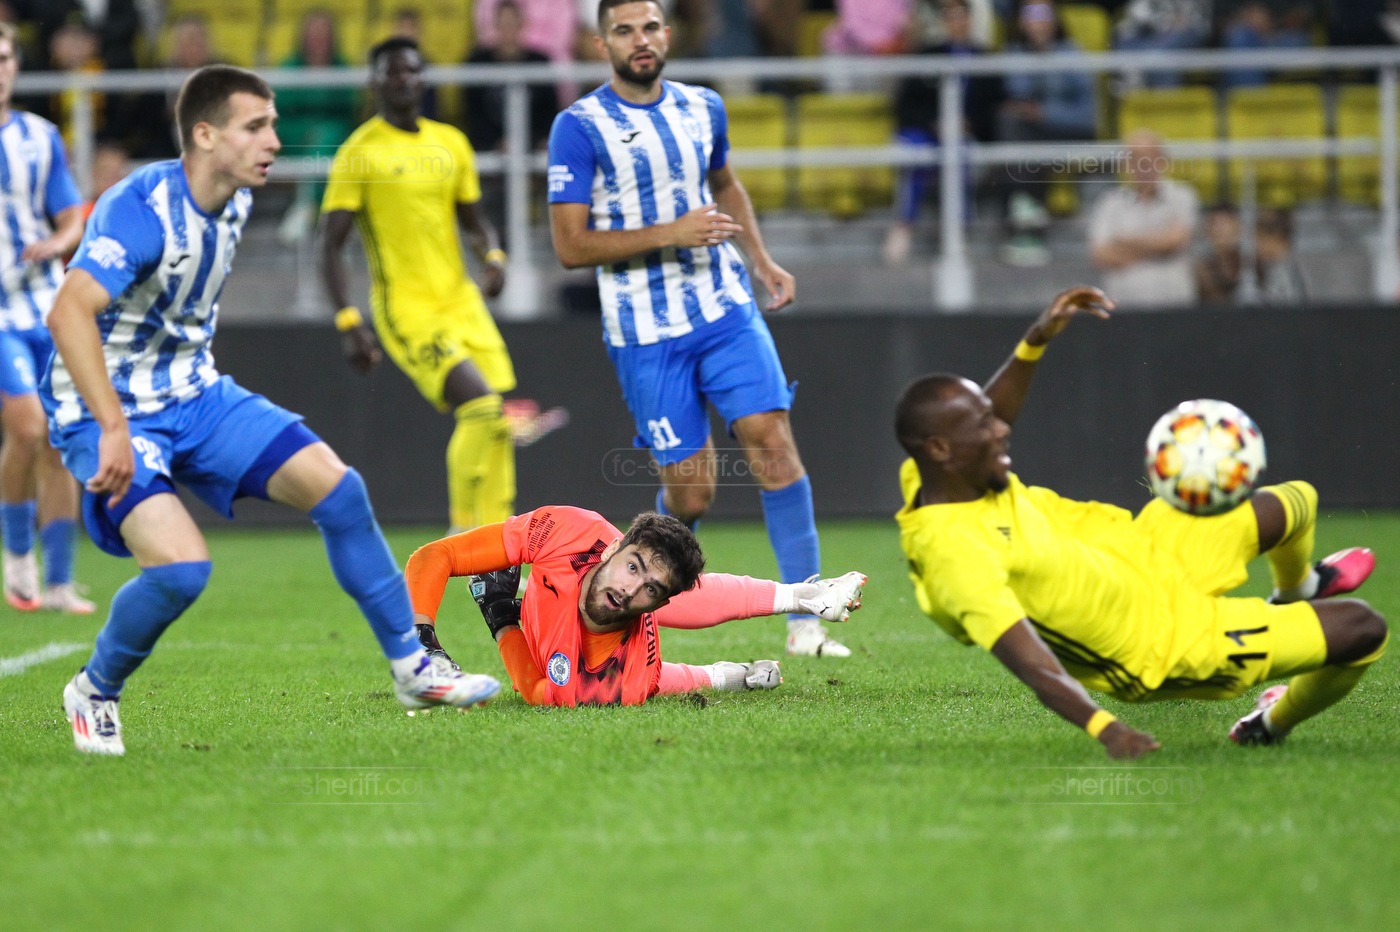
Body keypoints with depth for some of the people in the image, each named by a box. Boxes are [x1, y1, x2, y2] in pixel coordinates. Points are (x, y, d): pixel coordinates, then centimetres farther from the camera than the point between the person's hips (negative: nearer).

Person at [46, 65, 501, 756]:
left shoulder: (234, 204, 3)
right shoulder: (143, 207, -25)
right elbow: (68, 312, -36)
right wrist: (115, 430, -42)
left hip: (194, 397, 8)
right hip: (109, 413, -8)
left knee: (336, 487, -2)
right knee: (182, 565, -26)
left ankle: (411, 668, 11)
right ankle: (93, 693, 1)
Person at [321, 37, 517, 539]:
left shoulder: (451, 143, 12)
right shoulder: (360, 152, -5)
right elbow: (332, 247, -6)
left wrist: (492, 257, 0)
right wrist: (349, 323, -16)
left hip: (461, 302, 6)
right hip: (406, 309, -6)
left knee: (496, 428, 1)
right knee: (481, 408, -22)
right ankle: (467, 534, -9)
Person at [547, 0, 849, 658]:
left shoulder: (702, 108, 8)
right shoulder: (580, 128, -9)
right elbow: (571, 246, -13)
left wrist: (762, 261, 17)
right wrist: (671, 234, -20)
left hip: (725, 309, 4)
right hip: (646, 333, -4)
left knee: (772, 438, -12)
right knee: (689, 491, -3)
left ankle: (804, 622, -10)